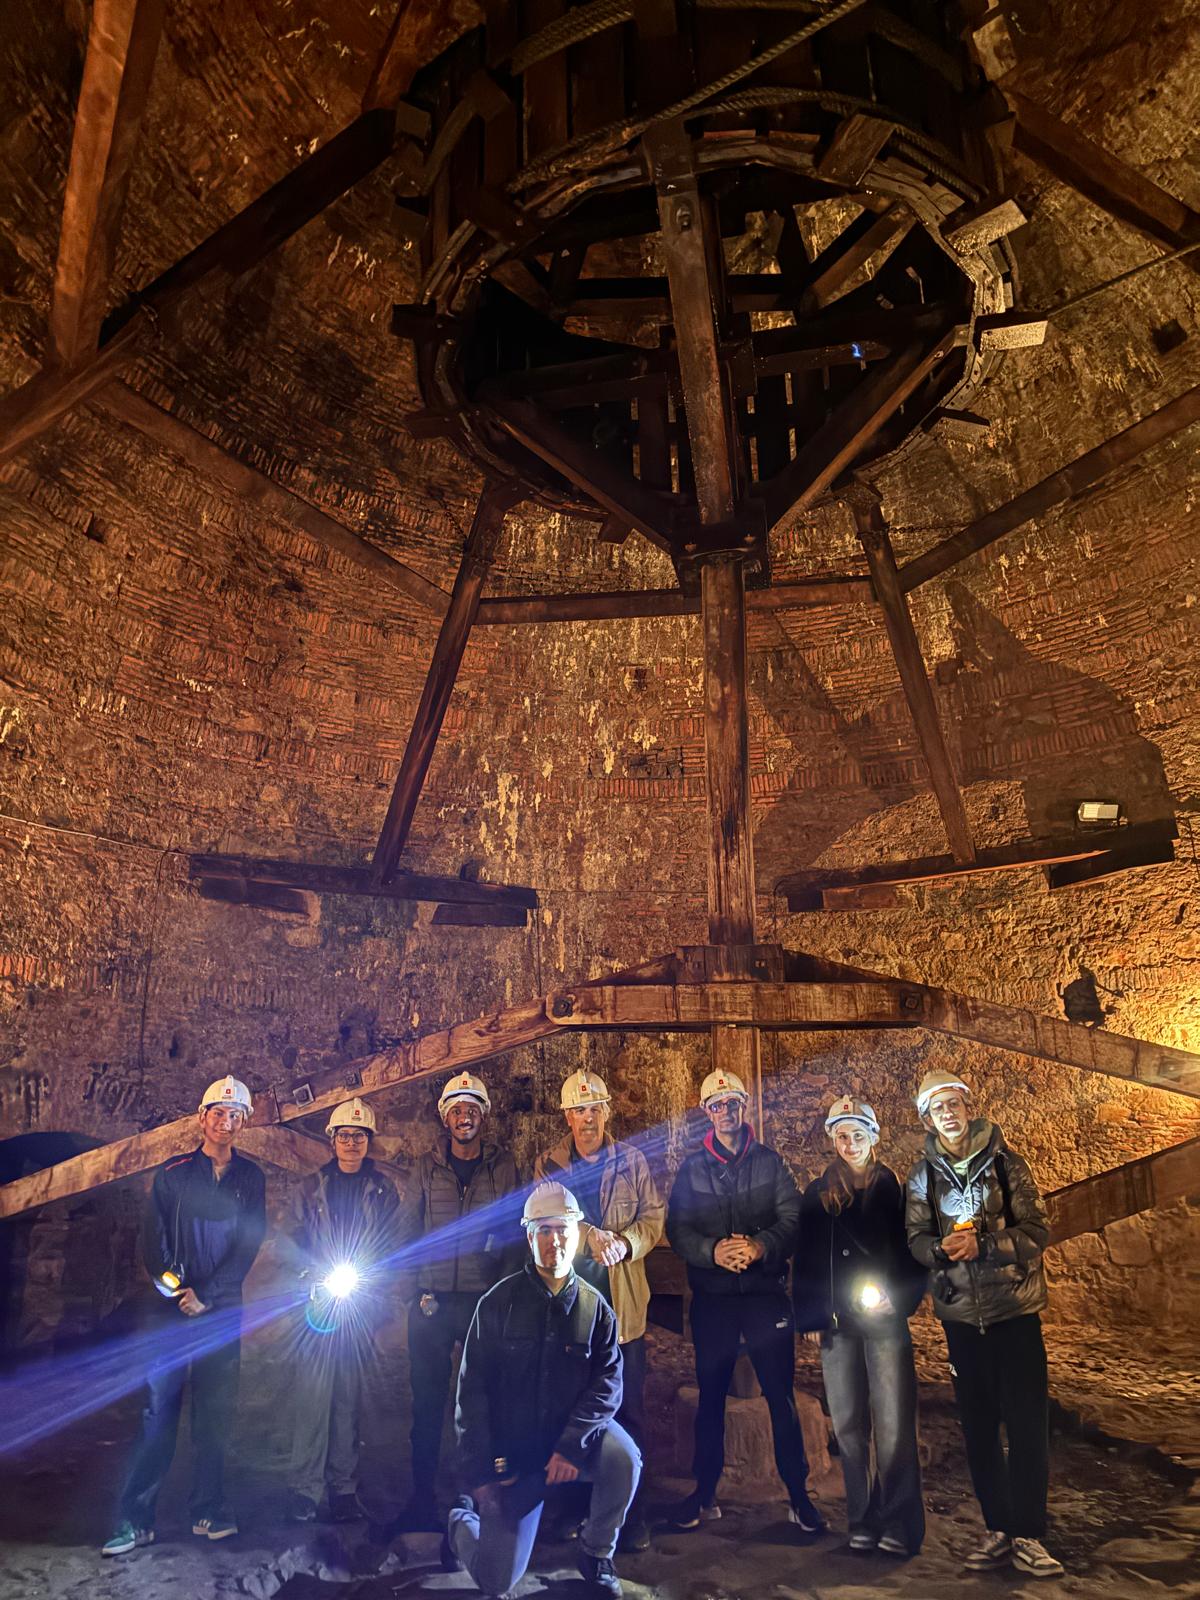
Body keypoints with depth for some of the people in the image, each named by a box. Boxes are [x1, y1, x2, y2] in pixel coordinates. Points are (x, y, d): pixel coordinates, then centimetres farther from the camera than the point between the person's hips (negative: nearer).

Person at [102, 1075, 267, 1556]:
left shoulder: (249, 1178, 5)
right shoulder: (174, 1172, 3)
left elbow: (250, 1243, -1)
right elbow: (154, 1236, 0)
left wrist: (207, 1296, -9)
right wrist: (169, 1279, -14)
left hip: (223, 1310, 1)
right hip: (174, 1309, -1)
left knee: (215, 1413, 5)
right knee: (159, 1411, -3)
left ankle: (208, 1512, 15)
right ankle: (136, 1519, 5)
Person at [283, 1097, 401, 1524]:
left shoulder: (383, 1191, 7)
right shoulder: (311, 1188, 8)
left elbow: (392, 1246, 5)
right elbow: (293, 1241, 6)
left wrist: (360, 1277, -10)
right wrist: (320, 1274, -10)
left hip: (361, 1304, 0)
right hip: (318, 1301, 0)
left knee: (351, 1396, 3)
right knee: (312, 1392, -6)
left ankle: (343, 1485, 13)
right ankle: (303, 1486, 3)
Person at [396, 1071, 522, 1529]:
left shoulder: (503, 1168, 2)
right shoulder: (428, 1167, 4)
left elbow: (515, 1233, 2)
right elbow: (407, 1231, 5)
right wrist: (413, 1292, -4)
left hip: (485, 1299, -1)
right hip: (432, 1301, 1)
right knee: (427, 1400, 6)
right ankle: (422, 1496, 17)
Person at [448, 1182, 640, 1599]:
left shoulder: (594, 1306, -5)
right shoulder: (499, 1301, -9)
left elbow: (608, 1381, -12)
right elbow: (473, 1388, -8)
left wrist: (573, 1443, -26)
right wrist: (480, 1473, -11)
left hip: (572, 1435, 1)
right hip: (512, 1449, -1)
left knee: (624, 1457, -29)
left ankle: (596, 1553, -1)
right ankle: (464, 1521, 33)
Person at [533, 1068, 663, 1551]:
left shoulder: (631, 1160, 4)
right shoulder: (547, 1165, 3)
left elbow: (654, 1217, 2)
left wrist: (625, 1243, -18)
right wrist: (593, 1236, -24)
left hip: (623, 1303, 0)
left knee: (629, 1412, 4)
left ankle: (631, 1513, 16)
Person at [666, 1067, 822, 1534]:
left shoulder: (770, 1162, 4)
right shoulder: (693, 1167, 4)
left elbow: (792, 1219, -4)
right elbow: (677, 1228, -2)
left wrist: (760, 1245, -22)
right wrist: (712, 1250, -20)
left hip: (765, 1291, -1)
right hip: (712, 1295, 1)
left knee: (781, 1394, 2)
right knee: (710, 1396, 11)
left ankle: (799, 1495, 15)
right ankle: (704, 1492, 24)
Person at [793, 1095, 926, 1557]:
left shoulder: (894, 1190, 2)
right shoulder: (818, 1194, 7)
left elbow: (914, 1253, 2)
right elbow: (805, 1259, 7)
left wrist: (900, 1300, -12)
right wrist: (810, 1318, 2)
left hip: (885, 1322, -2)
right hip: (837, 1323, 2)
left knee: (893, 1426, -4)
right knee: (848, 1425, 7)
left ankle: (900, 1526, 7)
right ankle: (863, 1522, 17)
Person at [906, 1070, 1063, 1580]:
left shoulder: (1005, 1162, -5)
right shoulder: (923, 1175, 2)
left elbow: (1036, 1230, -9)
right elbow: (916, 1239, 0)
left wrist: (981, 1245, -23)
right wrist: (942, 1248, -22)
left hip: (1015, 1311, -2)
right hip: (960, 1314, 2)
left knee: (1027, 1423, 0)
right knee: (978, 1426, 9)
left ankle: (1027, 1536, 13)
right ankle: (998, 1529, 23)